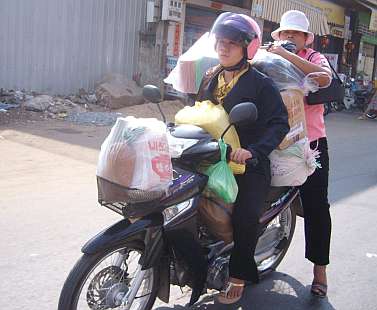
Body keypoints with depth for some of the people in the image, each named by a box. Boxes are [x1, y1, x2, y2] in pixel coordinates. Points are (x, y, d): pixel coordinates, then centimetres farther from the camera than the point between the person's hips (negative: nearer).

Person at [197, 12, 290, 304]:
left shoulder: (261, 84, -4)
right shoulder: (209, 79, 16)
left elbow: (279, 123, -13)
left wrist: (253, 150, -27)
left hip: (248, 163, -5)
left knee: (245, 217, -23)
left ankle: (238, 275, 0)